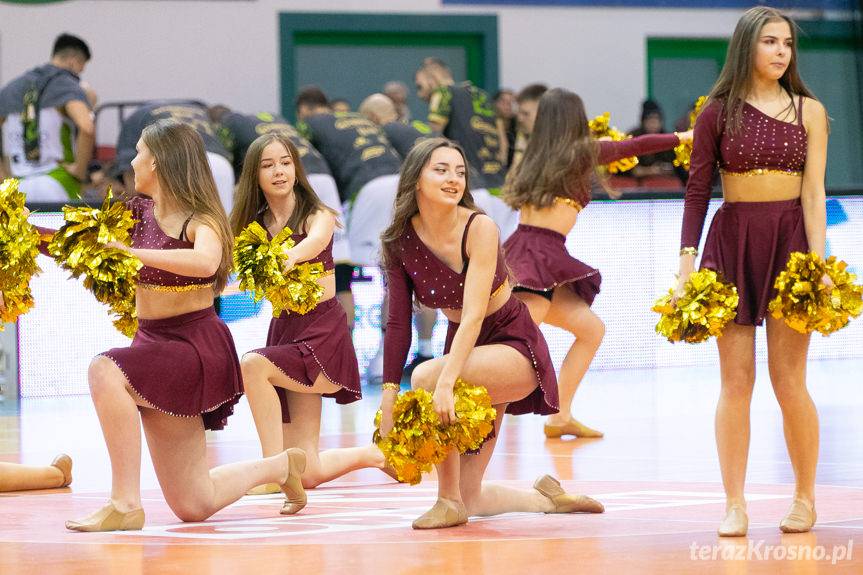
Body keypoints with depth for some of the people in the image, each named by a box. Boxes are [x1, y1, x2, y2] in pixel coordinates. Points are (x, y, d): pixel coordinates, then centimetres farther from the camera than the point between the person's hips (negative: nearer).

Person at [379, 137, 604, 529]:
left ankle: (450, 500, -20)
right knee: (471, 497, 0)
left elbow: (473, 314, -29)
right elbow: (398, 323, -7)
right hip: (465, 347, 6)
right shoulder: (401, 241, -7)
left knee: (426, 376, -34)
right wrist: (389, 394, -17)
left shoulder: (479, 228, -21)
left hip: (514, 345, -6)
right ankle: (548, 498, 29)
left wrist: (445, 383, -40)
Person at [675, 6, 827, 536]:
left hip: (791, 238, -1)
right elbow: (698, 191, 5)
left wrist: (818, 259, -11)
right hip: (733, 239, 1)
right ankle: (735, 505, 1)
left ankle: (805, 497, 10)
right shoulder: (719, 112, 4)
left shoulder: (809, 111, 4)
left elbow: (814, 191, -1)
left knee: (789, 380, -3)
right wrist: (688, 258, -4)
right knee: (736, 381, -2)